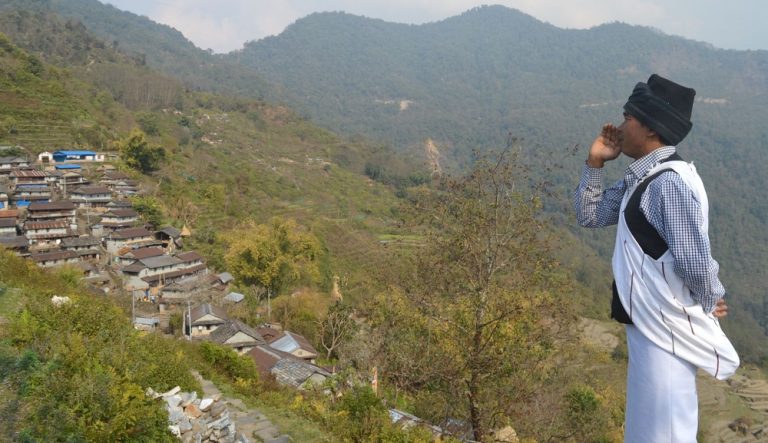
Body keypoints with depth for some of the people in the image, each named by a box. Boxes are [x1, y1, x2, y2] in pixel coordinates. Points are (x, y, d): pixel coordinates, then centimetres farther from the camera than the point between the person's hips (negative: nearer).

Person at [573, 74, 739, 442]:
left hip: (667, 327, -9)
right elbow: (590, 216, 12)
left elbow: (695, 260, -25)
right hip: (648, 321, 9)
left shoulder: (671, 181, -24)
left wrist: (709, 303, -7)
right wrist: (594, 163, 2)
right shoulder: (640, 178, 6)